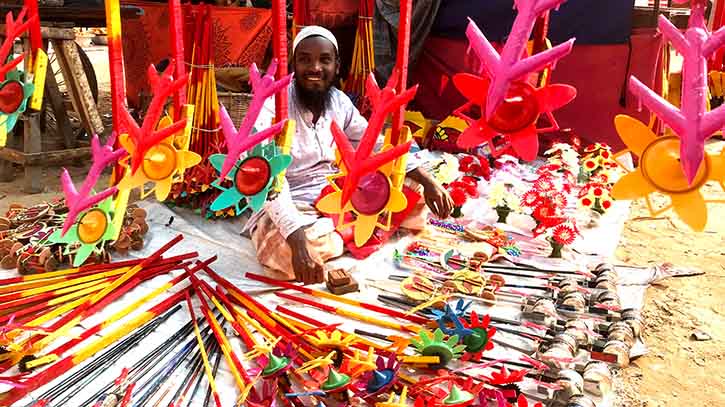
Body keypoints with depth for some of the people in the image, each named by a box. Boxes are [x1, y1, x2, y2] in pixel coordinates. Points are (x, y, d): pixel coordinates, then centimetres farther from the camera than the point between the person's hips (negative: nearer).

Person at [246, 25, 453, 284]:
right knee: (287, 254, -39)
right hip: (290, 207, -5)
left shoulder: (339, 102, 1)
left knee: (414, 200, -2)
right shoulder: (272, 106, -18)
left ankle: (332, 231, -7)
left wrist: (427, 181, -8)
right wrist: (298, 240, -43)